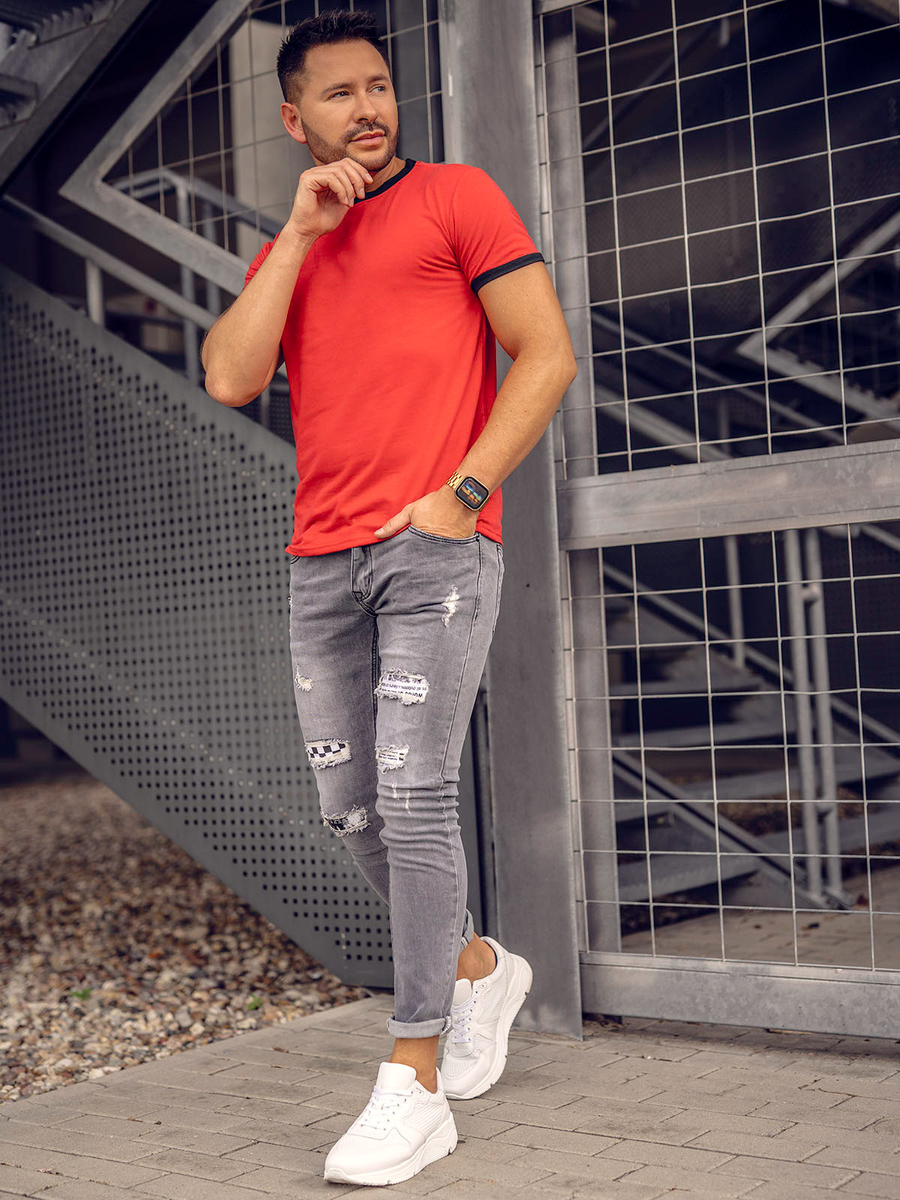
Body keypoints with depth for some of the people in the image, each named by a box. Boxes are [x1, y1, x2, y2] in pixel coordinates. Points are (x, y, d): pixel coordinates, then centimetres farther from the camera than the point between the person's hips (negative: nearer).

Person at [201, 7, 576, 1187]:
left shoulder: (456, 196, 5)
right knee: (353, 810, 8)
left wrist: (464, 491, -11)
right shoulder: (285, 250, 20)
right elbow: (230, 379, 2)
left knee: (414, 797, -12)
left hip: (436, 549, -6)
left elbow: (547, 356, -2)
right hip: (323, 560, 6)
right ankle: (479, 968, 31)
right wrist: (301, 233, 0)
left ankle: (415, 1087, -4)